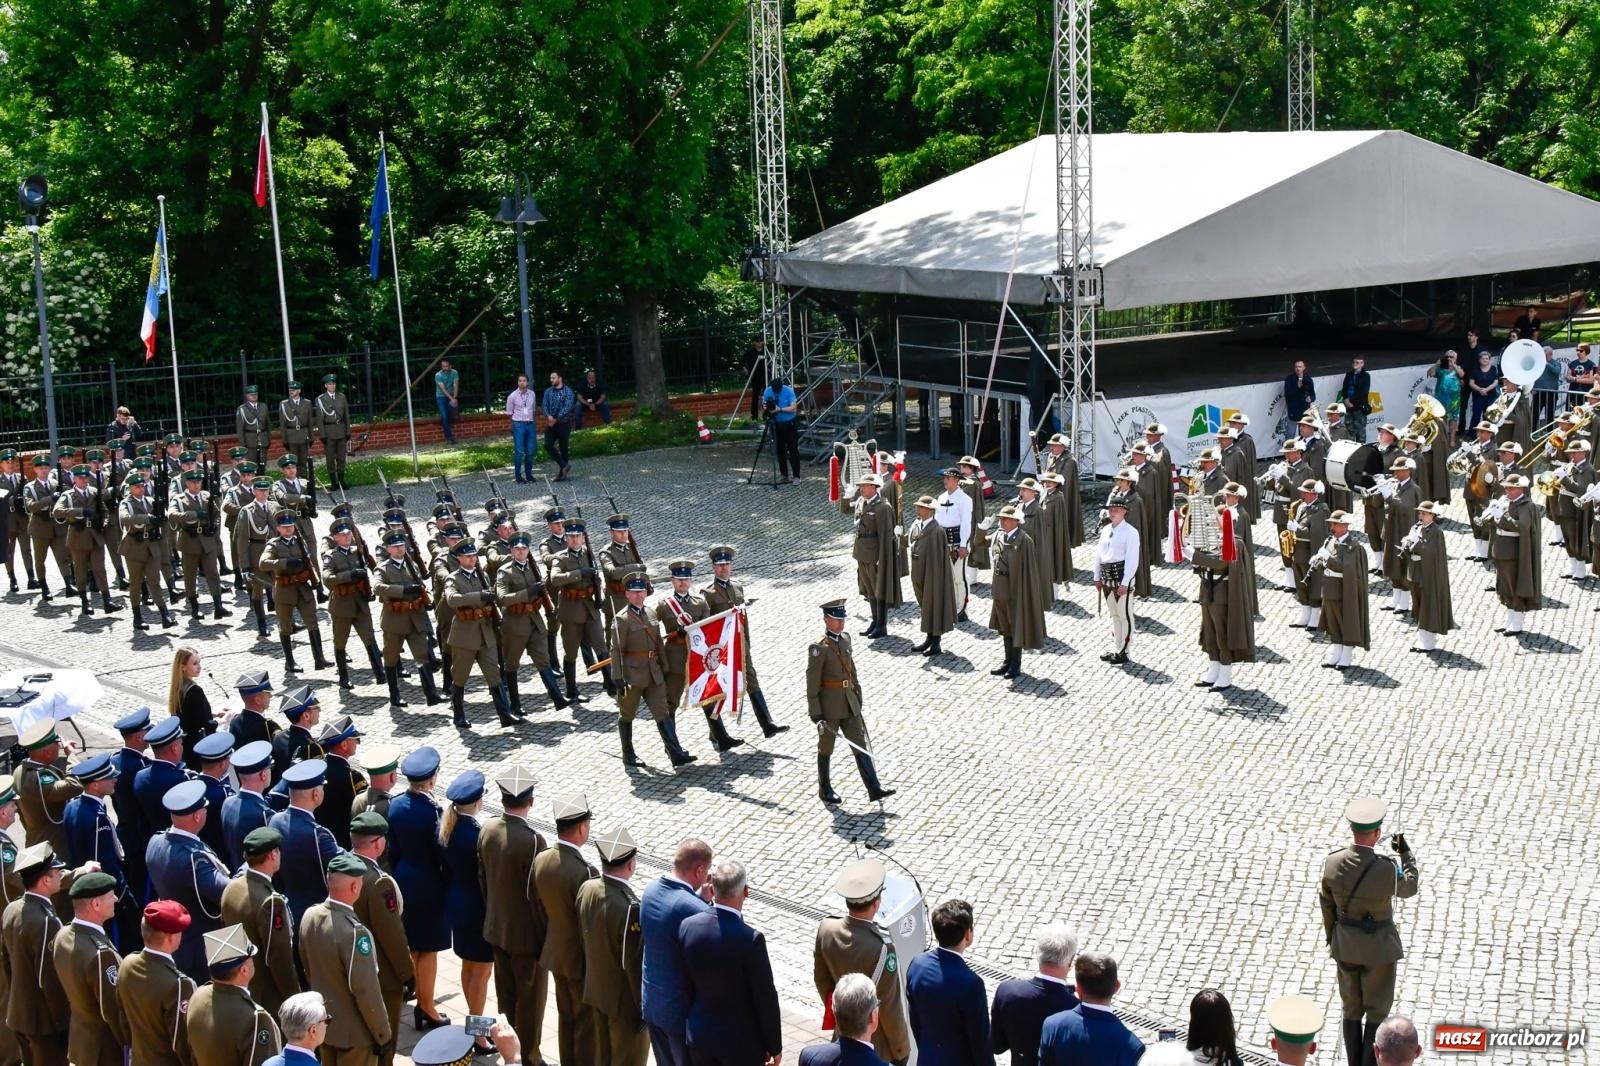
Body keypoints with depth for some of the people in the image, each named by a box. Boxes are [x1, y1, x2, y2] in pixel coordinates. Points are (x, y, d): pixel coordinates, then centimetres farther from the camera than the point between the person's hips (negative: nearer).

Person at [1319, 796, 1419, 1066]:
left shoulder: (1332, 863, -16)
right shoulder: (1387, 869, -27)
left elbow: (1326, 905, -2)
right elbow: (1408, 888, -4)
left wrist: (1332, 938, 14)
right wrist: (1406, 853, 8)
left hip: (1345, 943, 4)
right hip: (1379, 946, -4)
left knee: (1352, 1007, 19)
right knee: (1377, 1011, 12)